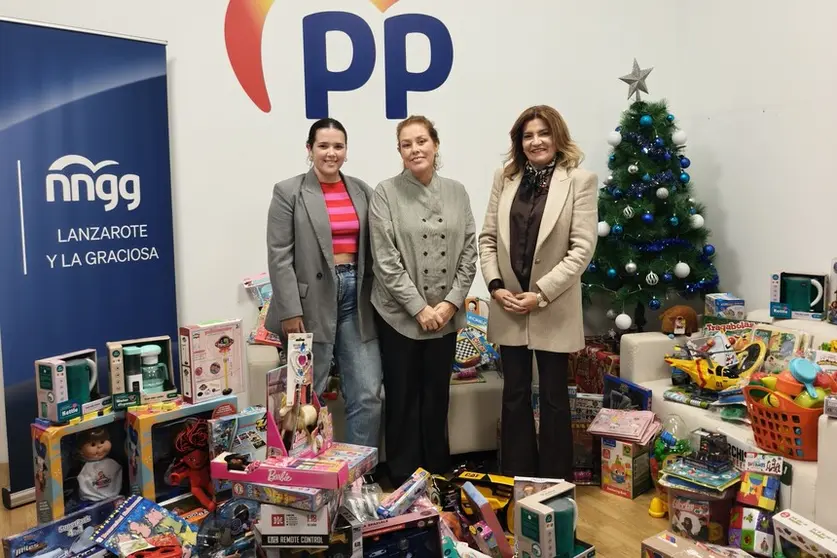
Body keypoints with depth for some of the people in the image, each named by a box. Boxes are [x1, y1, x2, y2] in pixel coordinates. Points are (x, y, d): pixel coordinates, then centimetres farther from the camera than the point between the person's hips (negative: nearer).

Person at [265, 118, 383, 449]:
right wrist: (291, 311, -14)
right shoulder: (289, 192, -1)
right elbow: (279, 257, -7)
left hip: (356, 300, 4)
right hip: (311, 303, -4)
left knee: (368, 396, 3)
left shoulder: (362, 191, 12)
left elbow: (372, 250, 13)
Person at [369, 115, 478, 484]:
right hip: (400, 315, -3)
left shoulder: (456, 193, 5)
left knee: (437, 396, 14)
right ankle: (404, 479, 21)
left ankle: (439, 476, 29)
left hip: (445, 315, 3)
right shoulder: (386, 193, -6)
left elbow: (469, 252, 3)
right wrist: (419, 307, -14)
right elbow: (386, 261, -11)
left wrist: (451, 302, -7)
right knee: (403, 398, 6)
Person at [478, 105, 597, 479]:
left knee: (553, 397, 8)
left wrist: (541, 294, -15)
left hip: (553, 308, -3)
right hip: (508, 306, 4)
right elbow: (487, 237, 7)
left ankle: (555, 483, 23)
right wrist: (495, 286, -6)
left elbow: (582, 248, -11)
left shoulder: (579, 180, -5)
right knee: (515, 394, 13)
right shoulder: (505, 178, 8)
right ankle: (515, 479, 27)